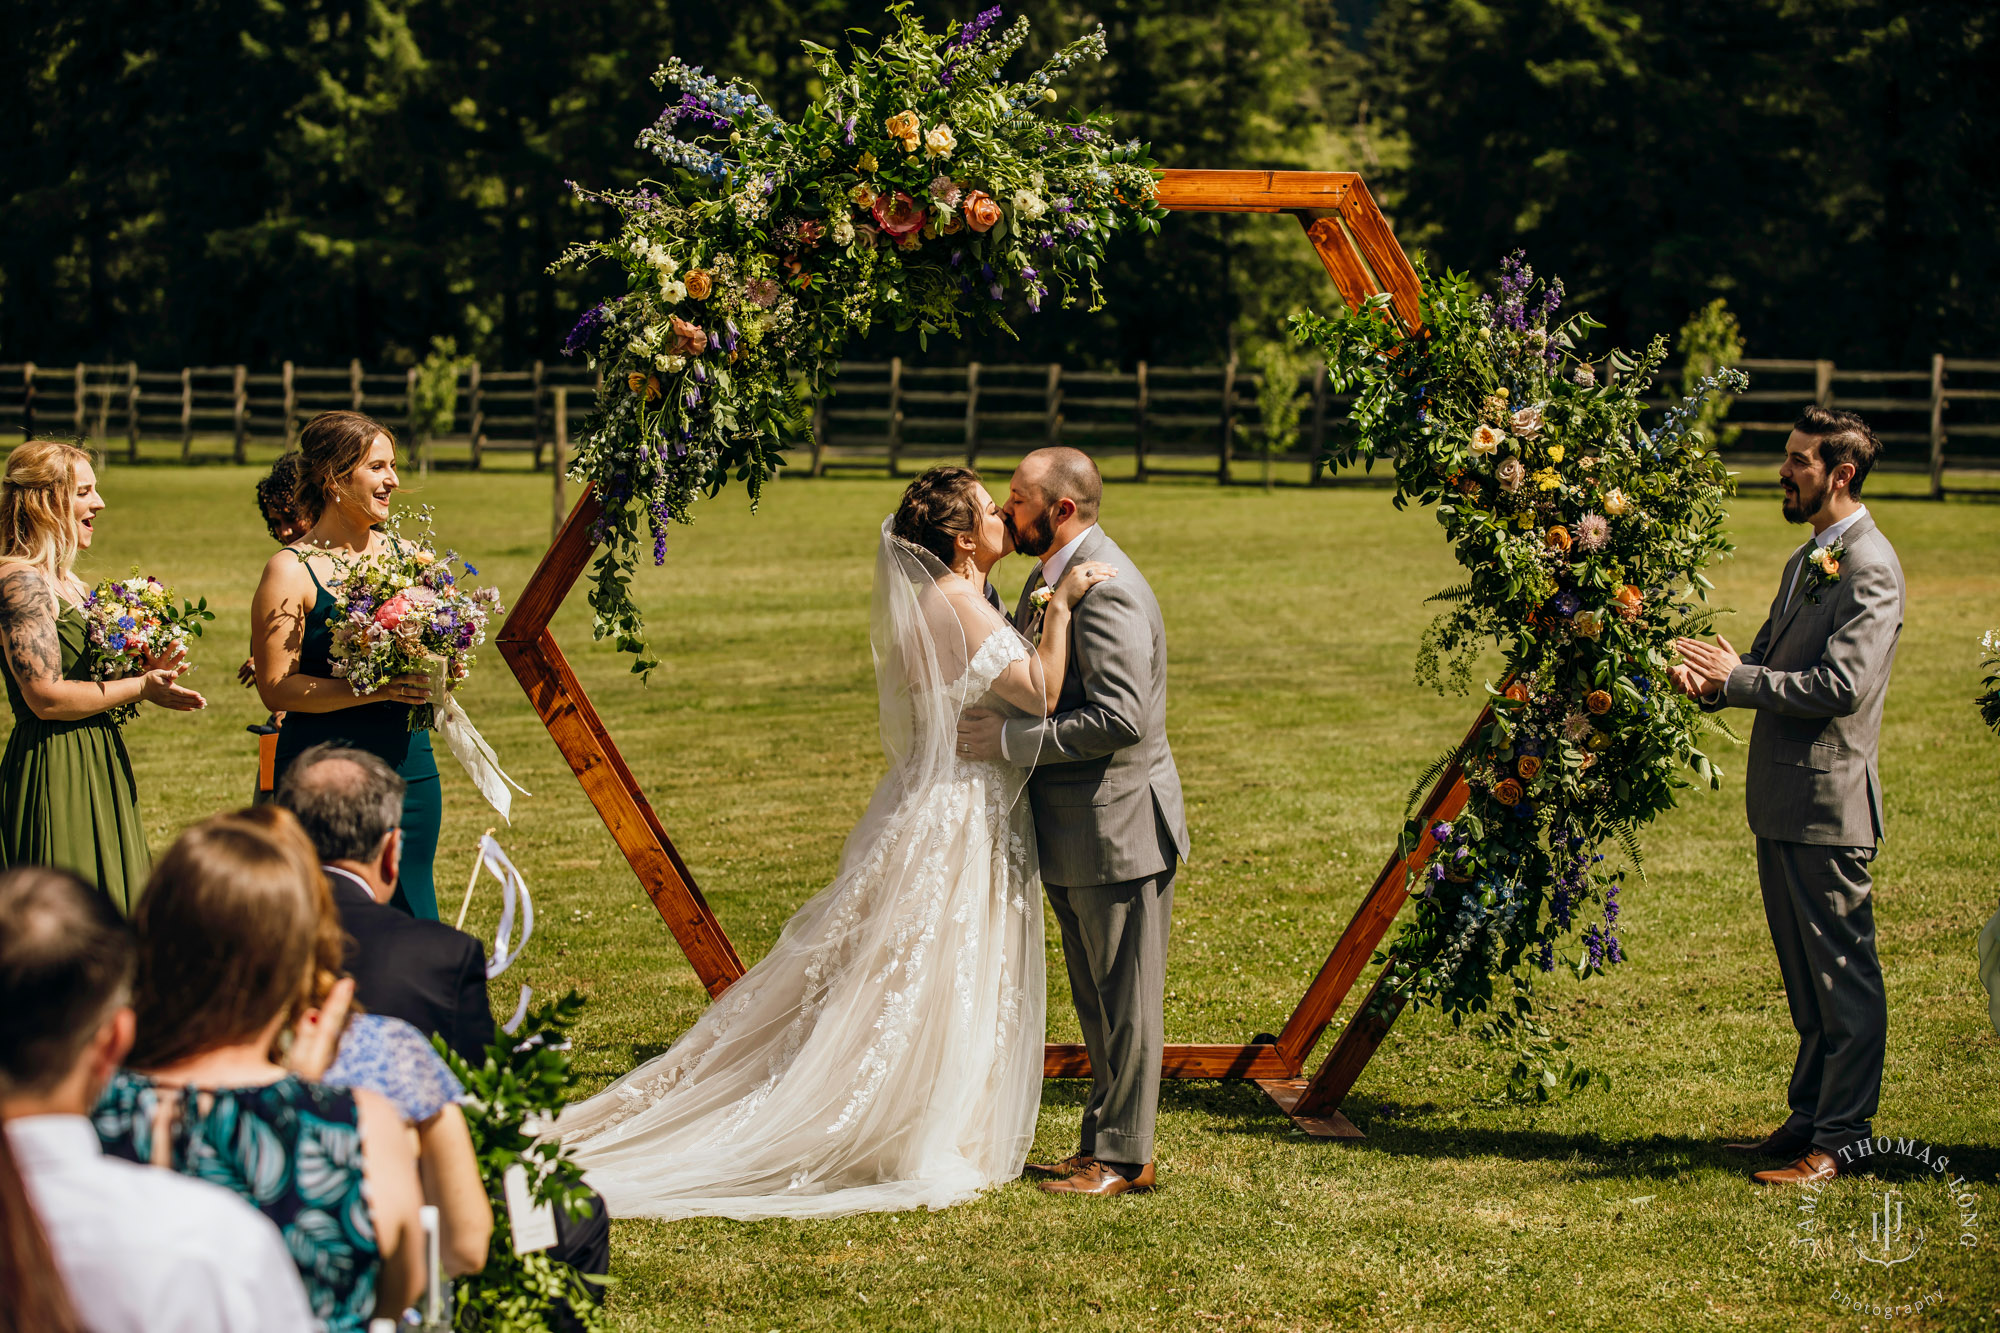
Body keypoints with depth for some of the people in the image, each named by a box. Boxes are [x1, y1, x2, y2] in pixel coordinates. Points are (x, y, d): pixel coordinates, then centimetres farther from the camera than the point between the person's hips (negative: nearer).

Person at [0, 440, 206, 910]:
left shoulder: (66, 581, 15)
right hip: (53, 771, -10)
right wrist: (140, 687, -13)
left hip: (94, 764, 10)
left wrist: (142, 672, 5)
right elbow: (47, 697, -20)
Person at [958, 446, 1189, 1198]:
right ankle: (1101, 1142, 27)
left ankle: (1124, 1157, 8)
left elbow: (1119, 720, -27)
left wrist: (1011, 739, -23)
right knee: (1097, 1002, 18)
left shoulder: (1106, 591, -21)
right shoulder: (1047, 580, 11)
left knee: (1124, 1002, 0)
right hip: (1072, 833, 10)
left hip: (1118, 829, -10)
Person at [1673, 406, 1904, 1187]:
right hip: (1782, 801, 10)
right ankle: (1810, 1117, 26)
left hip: (1829, 800, -10)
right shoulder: (1806, 562, 17)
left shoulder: (1869, 567, -13)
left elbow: (1842, 685, -22)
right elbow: (1772, 666, 20)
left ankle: (1842, 1141, 2)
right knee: (1805, 976, 16)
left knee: (1843, 975, -3)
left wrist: (1737, 678, -17)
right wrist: (1713, 682, -1)